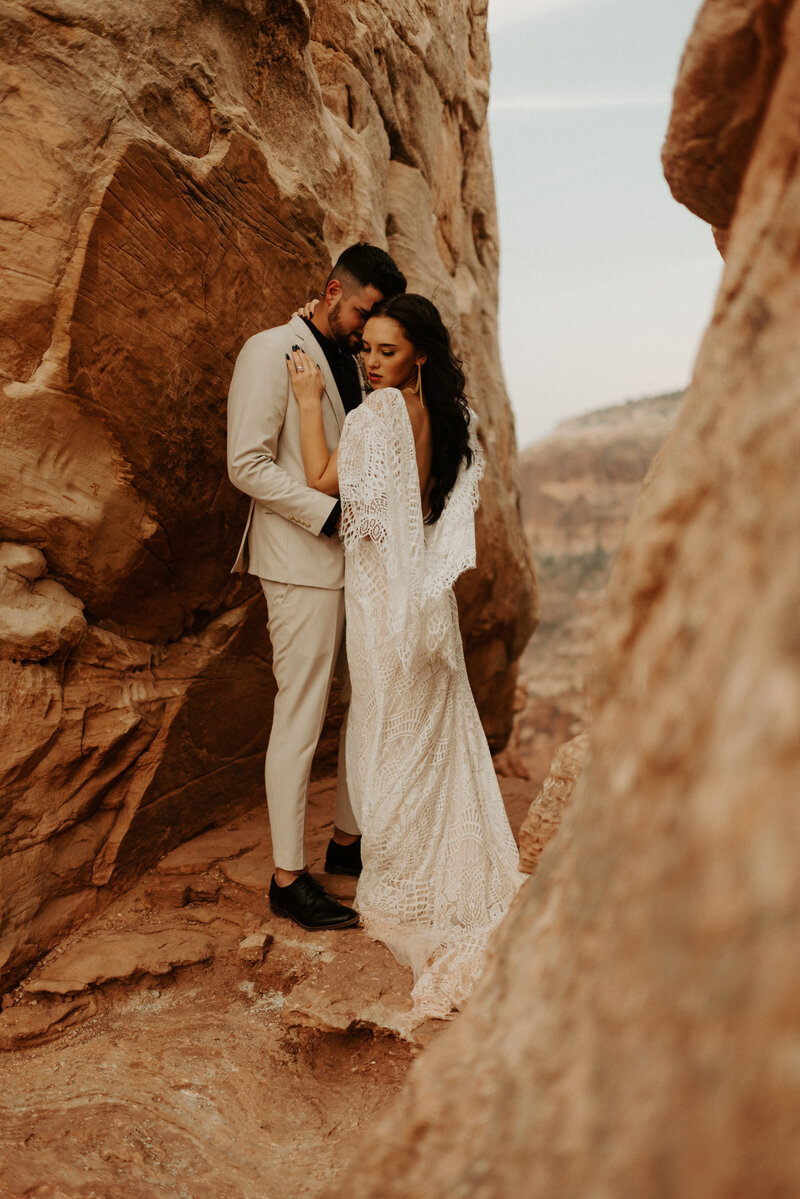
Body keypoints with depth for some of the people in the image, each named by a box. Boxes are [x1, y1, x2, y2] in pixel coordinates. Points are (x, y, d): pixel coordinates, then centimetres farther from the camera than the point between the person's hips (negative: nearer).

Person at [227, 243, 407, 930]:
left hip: (362, 558, 8)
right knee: (301, 716, -4)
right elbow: (248, 464, -13)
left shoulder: (356, 363, 19)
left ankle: (348, 841, 28)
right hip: (304, 563, -8)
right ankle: (288, 879, 8)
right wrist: (333, 513, -19)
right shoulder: (271, 351, -4)